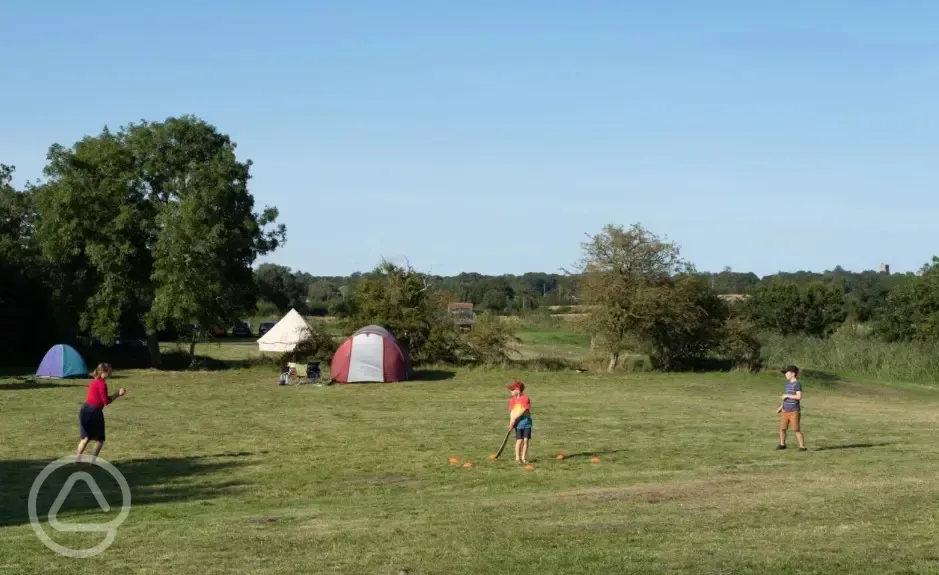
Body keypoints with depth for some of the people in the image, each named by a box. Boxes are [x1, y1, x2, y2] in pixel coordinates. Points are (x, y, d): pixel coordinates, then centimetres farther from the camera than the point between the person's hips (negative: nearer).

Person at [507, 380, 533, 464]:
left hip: (527, 422, -1)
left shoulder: (525, 398, -8)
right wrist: (511, 422, -10)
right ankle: (517, 458, 4)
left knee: (526, 440, 0)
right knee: (519, 440, -4)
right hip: (518, 423, 1)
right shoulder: (512, 400, 4)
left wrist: (514, 419, -16)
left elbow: (523, 410, -14)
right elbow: (511, 412, 1)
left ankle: (523, 457, 10)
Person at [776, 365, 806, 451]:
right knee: (782, 428, 8)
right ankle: (782, 444, 22)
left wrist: (787, 395, -14)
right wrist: (781, 407, 19)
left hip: (794, 411, -8)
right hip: (785, 411, 8)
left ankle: (802, 446, 1)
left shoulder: (797, 384, -11)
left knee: (796, 429, -6)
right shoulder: (787, 383, 14)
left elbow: (799, 397, -21)